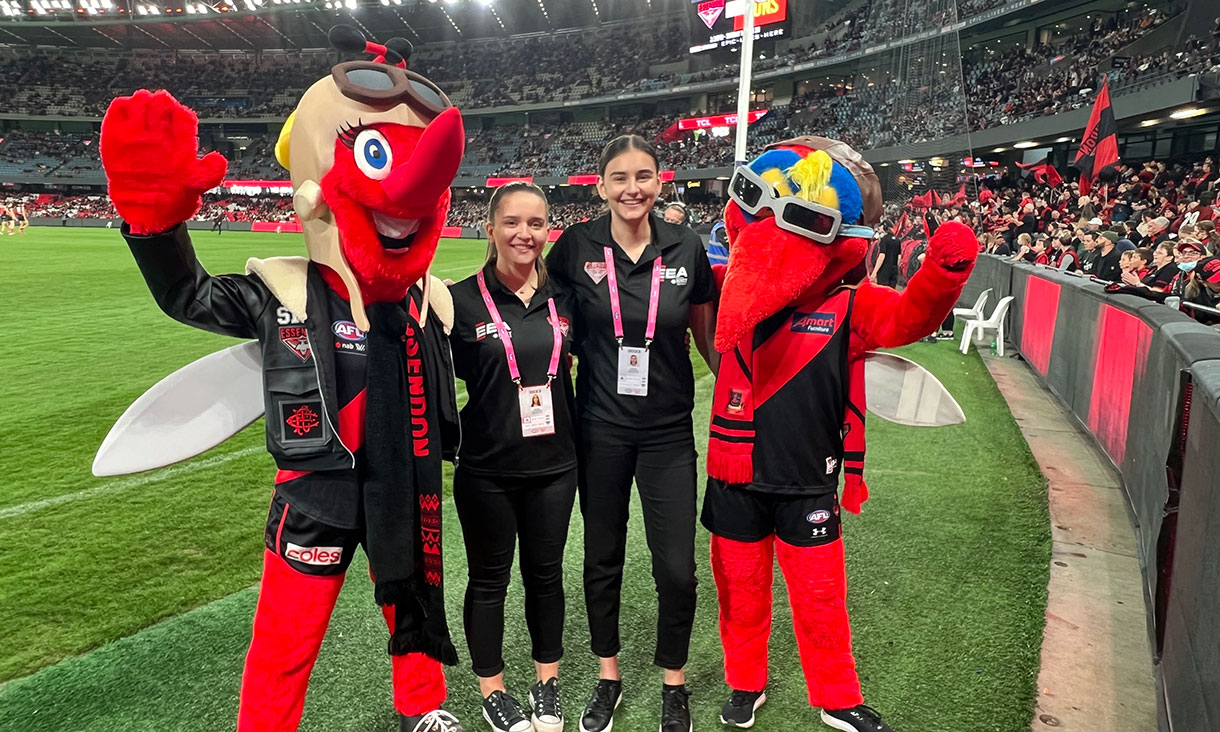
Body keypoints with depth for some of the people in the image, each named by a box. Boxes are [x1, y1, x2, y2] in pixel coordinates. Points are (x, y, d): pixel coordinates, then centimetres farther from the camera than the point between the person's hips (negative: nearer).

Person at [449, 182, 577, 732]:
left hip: (553, 465, 3)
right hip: (487, 469, -3)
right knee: (489, 579, 12)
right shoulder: (462, 300, -9)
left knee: (545, 573, 16)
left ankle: (547, 683, 36)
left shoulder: (561, 298, 2)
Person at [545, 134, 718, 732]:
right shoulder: (577, 246, -6)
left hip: (668, 429, 0)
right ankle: (607, 677, 37)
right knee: (602, 558, 15)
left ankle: (674, 684, 28)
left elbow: (706, 335, 6)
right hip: (600, 427, 0)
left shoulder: (686, 248, -4)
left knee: (676, 569, 1)